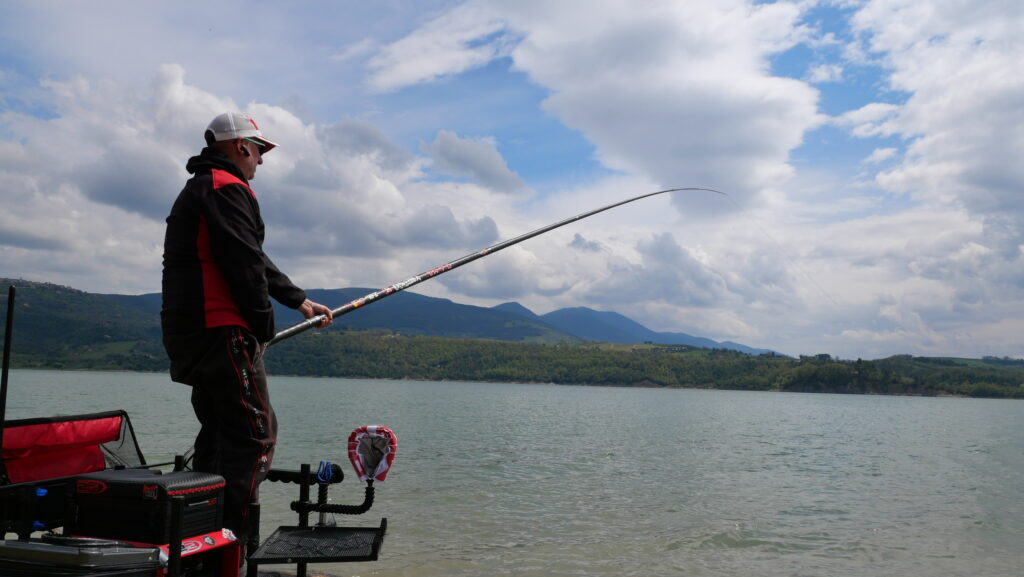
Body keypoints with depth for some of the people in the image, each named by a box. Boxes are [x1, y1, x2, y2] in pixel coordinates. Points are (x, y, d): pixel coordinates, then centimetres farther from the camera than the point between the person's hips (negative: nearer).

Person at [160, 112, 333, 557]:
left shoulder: (196, 189, 25)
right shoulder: (226, 188, -9)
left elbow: (255, 260, 27)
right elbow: (245, 263, -18)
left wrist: (299, 300, 28)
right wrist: (263, 323, -7)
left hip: (190, 333, 11)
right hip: (222, 330, -11)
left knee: (219, 430, 16)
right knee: (255, 432, -9)